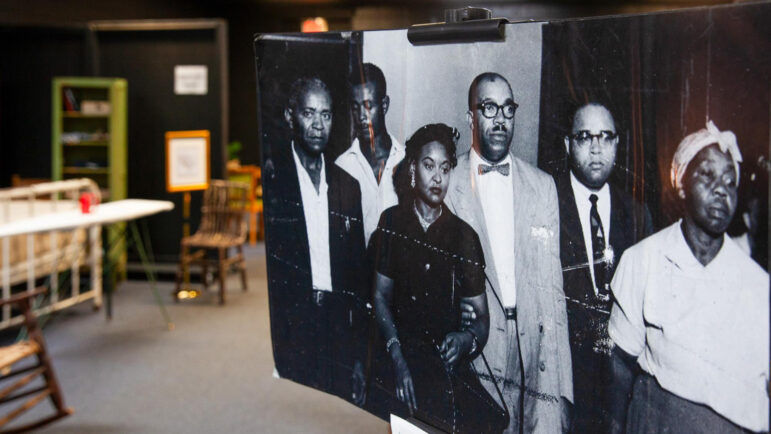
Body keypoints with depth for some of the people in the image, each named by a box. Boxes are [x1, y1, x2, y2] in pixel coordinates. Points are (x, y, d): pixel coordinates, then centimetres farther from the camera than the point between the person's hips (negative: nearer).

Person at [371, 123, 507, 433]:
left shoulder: (464, 235, 11)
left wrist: (466, 339, -14)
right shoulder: (392, 222, 9)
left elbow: (483, 316, 10)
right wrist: (397, 358, -14)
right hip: (404, 347, -2)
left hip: (450, 355, 2)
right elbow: (381, 297, 1)